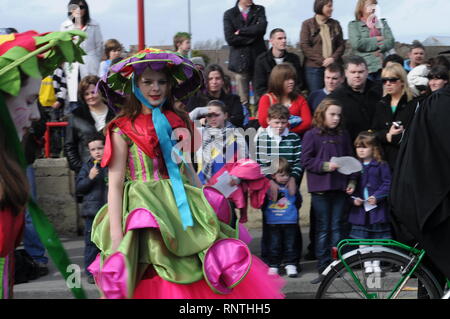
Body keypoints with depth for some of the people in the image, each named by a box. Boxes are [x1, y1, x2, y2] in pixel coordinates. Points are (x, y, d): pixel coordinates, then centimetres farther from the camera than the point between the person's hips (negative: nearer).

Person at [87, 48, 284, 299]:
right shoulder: (123, 130, -2)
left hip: (184, 211, 4)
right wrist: (116, 239, -12)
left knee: (200, 283, -3)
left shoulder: (180, 121, 12)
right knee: (156, 285, -6)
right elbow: (115, 185, -6)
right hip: (145, 218, -4)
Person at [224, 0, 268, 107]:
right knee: (244, 101, -3)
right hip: (240, 61, -1)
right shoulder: (229, 14, 6)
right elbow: (230, 39, -6)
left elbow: (261, 28, -8)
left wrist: (240, 31, -6)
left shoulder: (259, 10, 11)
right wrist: (253, 37, -5)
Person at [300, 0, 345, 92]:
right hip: (314, 67, -3)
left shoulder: (335, 24, 13)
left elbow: (341, 44, 10)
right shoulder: (307, 24, 3)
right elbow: (304, 46, -5)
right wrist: (321, 61, -13)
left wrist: (333, 58, -10)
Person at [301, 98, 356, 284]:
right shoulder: (311, 135, -2)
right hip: (320, 188, -3)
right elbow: (306, 161, -7)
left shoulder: (343, 135, 10)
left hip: (340, 187, 4)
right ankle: (323, 268, 6)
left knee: (337, 227, 7)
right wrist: (325, 166, -18)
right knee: (323, 228, 2)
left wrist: (351, 181, 5)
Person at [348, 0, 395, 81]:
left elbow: (391, 41, 6)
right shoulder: (354, 25, 7)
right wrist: (377, 40, -3)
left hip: (382, 65, 3)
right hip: (365, 66, -3)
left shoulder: (382, 23, 18)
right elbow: (357, 43, -9)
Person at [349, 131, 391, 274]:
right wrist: (354, 198, -9)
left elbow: (387, 183, -5)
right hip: (359, 207, 2)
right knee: (362, 238, 6)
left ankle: (376, 264, 17)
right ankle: (367, 264, 16)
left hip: (376, 206, -2)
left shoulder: (381, 165, -3)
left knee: (377, 236, 5)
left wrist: (376, 196, -17)